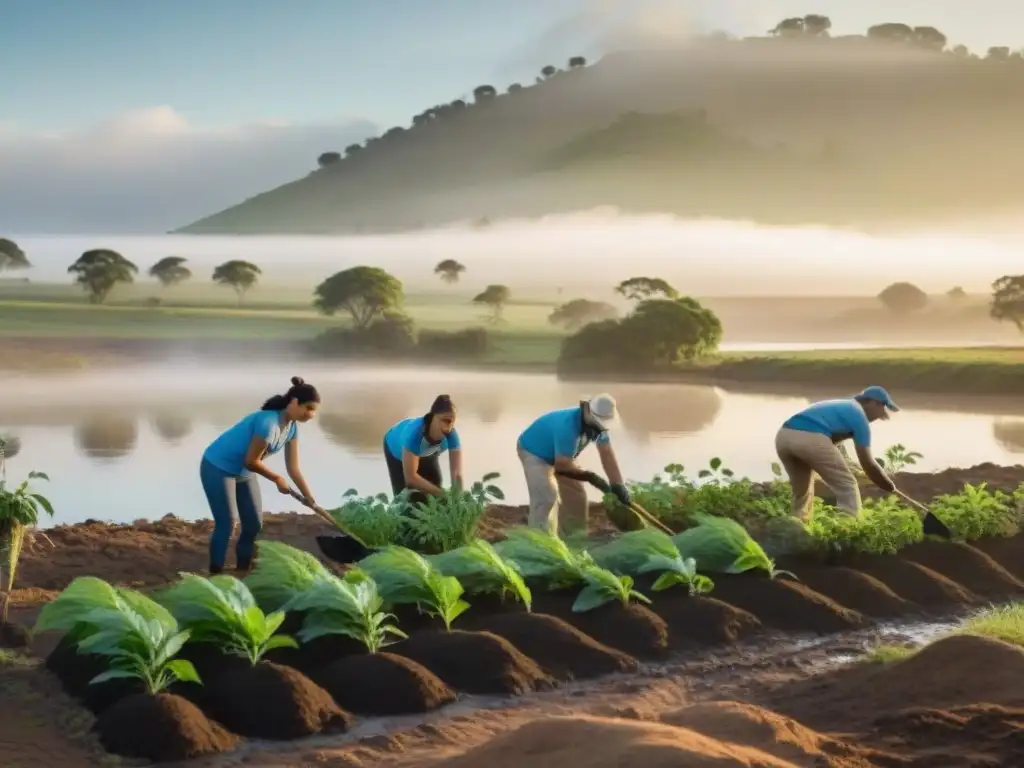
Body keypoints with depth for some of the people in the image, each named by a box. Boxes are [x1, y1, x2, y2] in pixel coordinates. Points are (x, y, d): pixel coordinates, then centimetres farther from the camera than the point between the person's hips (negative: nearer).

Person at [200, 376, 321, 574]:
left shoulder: (292, 427, -5)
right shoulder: (268, 422, -32)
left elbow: (293, 468, -1)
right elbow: (251, 461, -26)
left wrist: (310, 498, -6)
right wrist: (277, 479, -12)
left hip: (243, 472, 9)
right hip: (217, 468, -9)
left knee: (254, 524, 6)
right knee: (227, 523, -12)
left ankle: (242, 572, 15)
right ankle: (215, 575, -5)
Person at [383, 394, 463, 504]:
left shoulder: (451, 435, -36)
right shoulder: (414, 432, -48)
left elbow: (457, 474, -35)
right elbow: (410, 477, -47)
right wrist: (443, 494, -50)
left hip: (426, 454, 3)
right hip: (397, 449, -3)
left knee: (433, 496, -7)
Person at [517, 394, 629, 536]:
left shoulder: (598, 423, -15)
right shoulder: (568, 426, -41)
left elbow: (607, 454, -12)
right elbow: (563, 465, -33)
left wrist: (618, 485, -18)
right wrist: (589, 476, -21)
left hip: (559, 455, 8)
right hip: (533, 452, -8)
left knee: (577, 495, 7)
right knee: (546, 497, -25)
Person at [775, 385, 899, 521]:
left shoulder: (839, 406, 36)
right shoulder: (859, 415, 13)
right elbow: (868, 464, 14)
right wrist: (891, 488, 25)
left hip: (784, 436, 8)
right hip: (810, 438, -8)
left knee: (802, 492, 26)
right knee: (848, 487, 6)